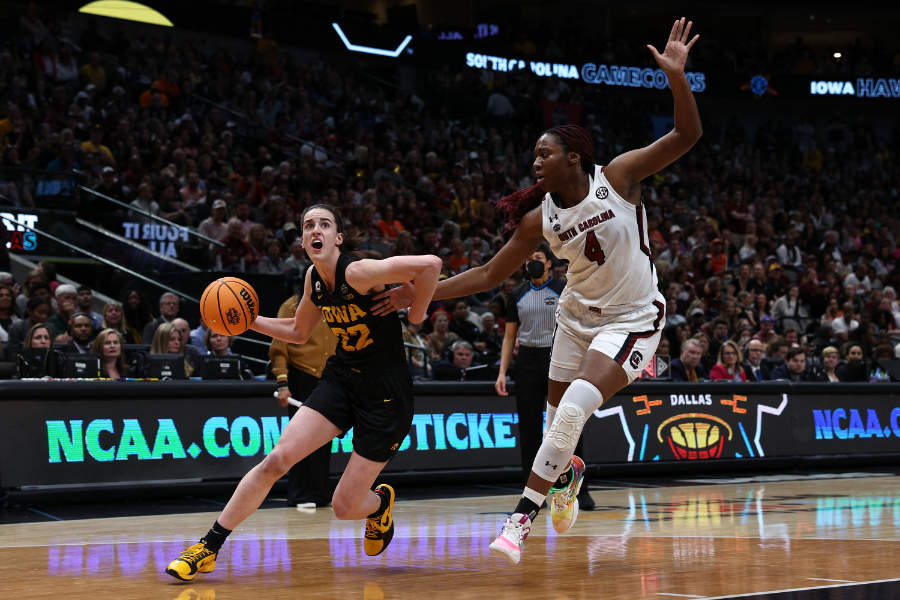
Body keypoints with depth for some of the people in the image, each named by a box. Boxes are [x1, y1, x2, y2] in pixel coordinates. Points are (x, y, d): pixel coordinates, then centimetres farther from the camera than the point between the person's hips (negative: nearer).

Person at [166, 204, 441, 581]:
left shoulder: (358, 272, -21)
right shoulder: (314, 278, 3)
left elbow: (430, 263, -33)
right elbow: (299, 332, 21)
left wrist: (416, 315, -17)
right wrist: (250, 321, 8)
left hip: (386, 394, -6)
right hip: (341, 377, 6)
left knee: (345, 508, -2)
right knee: (277, 459, -11)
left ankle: (381, 502, 37)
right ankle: (208, 548, -1)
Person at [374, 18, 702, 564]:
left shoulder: (617, 177, -15)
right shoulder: (540, 218, -5)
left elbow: (687, 135, -20)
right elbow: (489, 275, 1)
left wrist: (677, 76, -34)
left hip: (632, 317, -5)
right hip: (579, 314, 5)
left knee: (575, 408, -23)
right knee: (561, 418, 12)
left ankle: (523, 517, -17)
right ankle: (568, 473, 50)